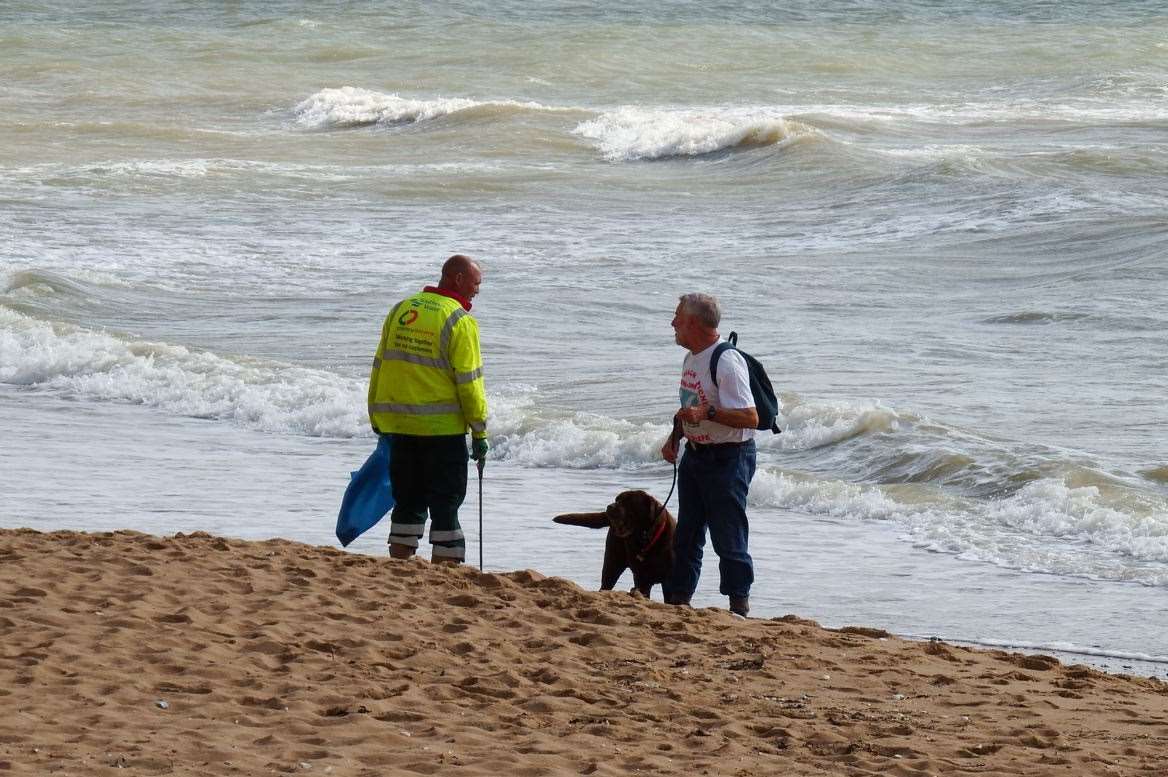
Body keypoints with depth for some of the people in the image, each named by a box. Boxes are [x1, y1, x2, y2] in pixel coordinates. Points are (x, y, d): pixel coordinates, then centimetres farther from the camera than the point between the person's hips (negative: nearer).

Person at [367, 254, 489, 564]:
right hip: (443, 430, -5)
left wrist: (376, 417, 19)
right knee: (445, 505, 0)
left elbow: (380, 366, 12)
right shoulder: (460, 321, -10)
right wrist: (479, 431, -7)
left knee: (407, 503, 14)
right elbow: (469, 381, -13)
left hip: (399, 425, 5)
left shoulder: (400, 310, 9)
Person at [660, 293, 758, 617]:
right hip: (695, 454, 10)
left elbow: (750, 417, -25)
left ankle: (739, 605, 2)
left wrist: (707, 412, -33)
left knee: (728, 535, -5)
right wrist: (675, 438, 12)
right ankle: (677, 599, 20)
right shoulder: (692, 358, 10)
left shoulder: (727, 363, -20)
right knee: (686, 534, 13)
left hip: (728, 458, -10)